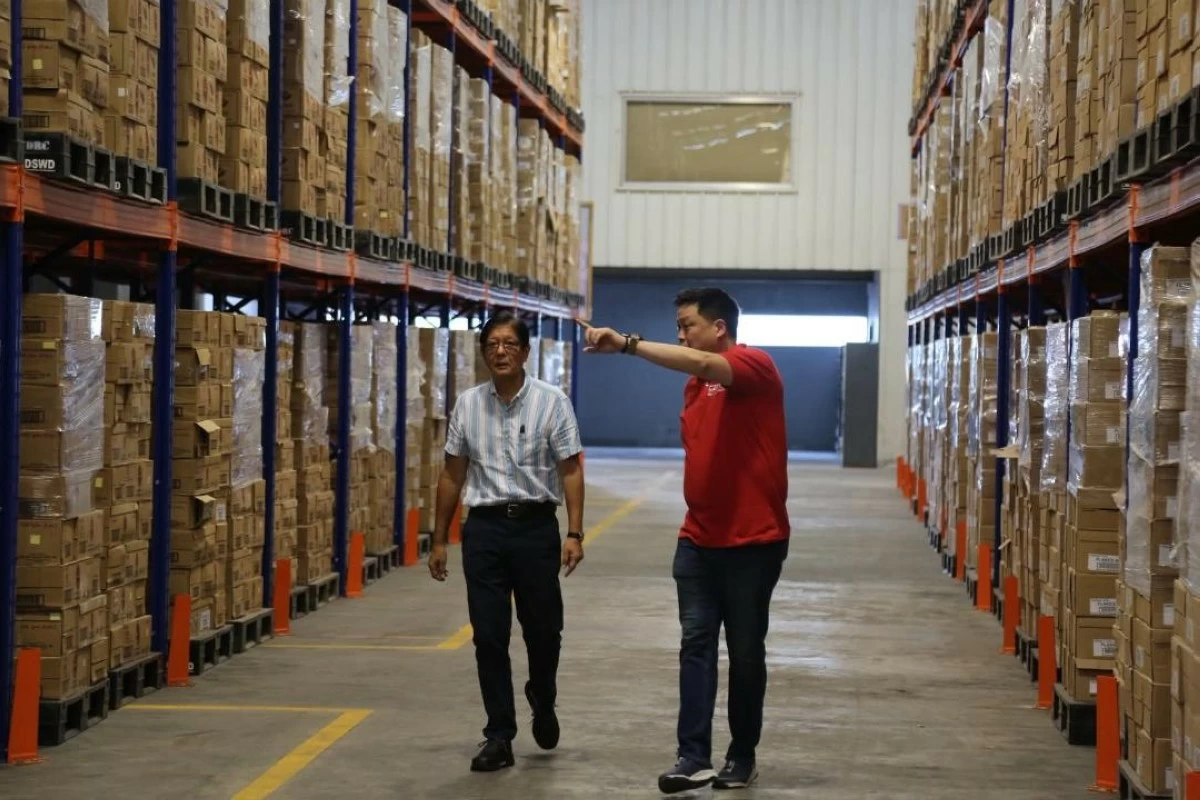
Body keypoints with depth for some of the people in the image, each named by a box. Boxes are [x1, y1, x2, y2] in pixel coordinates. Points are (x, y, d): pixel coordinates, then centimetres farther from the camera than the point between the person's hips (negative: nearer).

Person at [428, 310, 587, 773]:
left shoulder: (552, 402, -4)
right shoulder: (467, 405, 5)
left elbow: (570, 470, -5)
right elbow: (452, 475, 11)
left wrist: (574, 533, -13)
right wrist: (439, 540, 10)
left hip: (536, 526, -2)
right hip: (484, 528, 2)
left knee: (543, 630, 8)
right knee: (489, 637, 2)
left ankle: (543, 703, 38)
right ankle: (499, 737, 10)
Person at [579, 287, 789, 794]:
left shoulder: (755, 366, -11)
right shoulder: (695, 385, 13)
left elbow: (701, 364, -30)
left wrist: (627, 344, -34)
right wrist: (696, 514, 11)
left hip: (753, 540, -6)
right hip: (698, 539, 6)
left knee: (745, 650, 5)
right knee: (696, 644, -3)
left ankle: (742, 757, 17)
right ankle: (693, 757, -6)